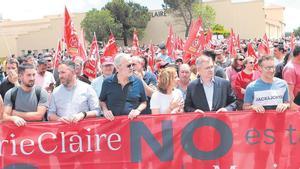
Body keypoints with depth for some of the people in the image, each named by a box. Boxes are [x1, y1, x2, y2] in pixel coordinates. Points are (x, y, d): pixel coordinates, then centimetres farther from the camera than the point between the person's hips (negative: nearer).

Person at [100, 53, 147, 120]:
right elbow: (102, 101, 20)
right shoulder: (107, 82, 8)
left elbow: (144, 102, 18)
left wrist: (138, 110, 0)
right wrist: (105, 110, 1)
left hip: (132, 120, 0)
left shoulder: (138, 82, 9)